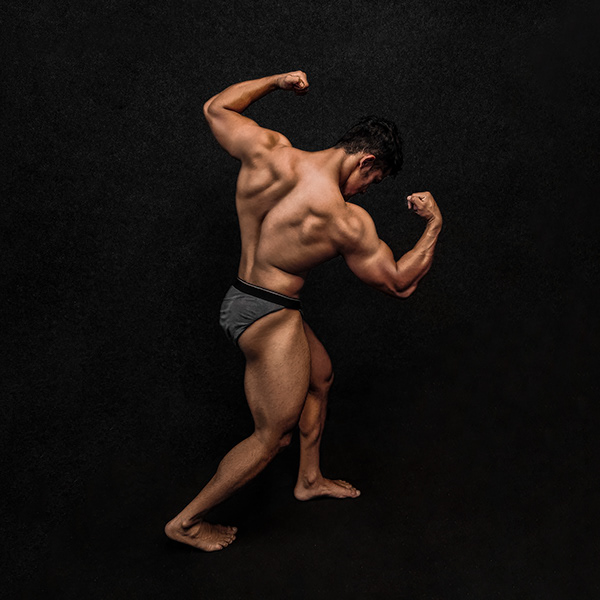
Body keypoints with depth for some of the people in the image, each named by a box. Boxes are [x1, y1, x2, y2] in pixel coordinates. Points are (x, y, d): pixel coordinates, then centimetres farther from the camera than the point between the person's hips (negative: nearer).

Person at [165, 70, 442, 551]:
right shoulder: (347, 221, -22)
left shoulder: (270, 151, -9)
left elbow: (216, 108, 9)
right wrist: (435, 224, 3)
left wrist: (276, 81, 19)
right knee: (273, 435, 6)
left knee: (320, 375, 26)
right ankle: (187, 522, 19)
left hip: (242, 299, 9)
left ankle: (310, 479, 43)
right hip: (270, 316, -9)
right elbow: (400, 283, -9)